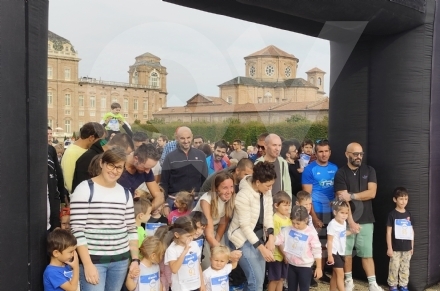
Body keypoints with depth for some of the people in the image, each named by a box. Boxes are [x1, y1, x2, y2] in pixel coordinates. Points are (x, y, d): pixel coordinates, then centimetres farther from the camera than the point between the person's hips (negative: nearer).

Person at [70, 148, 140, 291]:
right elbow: (77, 230, -12)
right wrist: (87, 264, -16)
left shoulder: (125, 193, 8)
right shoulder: (85, 189, -8)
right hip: (92, 259, -5)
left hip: (121, 260, 5)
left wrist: (135, 259, 6)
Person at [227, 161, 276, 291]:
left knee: (258, 279, 11)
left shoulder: (266, 191, -5)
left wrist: (270, 238, -12)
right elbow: (245, 226, -22)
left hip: (259, 236, 7)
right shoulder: (244, 195, -25)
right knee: (256, 280, -11)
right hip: (243, 239, -7)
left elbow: (268, 214, 0)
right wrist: (262, 248, -21)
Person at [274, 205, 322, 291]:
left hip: (305, 267, -4)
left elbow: (317, 251, -10)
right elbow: (277, 240, -3)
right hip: (291, 265, 4)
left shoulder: (311, 233, -14)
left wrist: (319, 267, -9)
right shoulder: (288, 230, -4)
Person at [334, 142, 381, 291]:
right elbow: (342, 199, -10)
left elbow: (372, 193, -5)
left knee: (367, 253, 4)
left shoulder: (369, 170, 6)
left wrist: (351, 196, -13)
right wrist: (351, 221, -16)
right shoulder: (341, 173, -3)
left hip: (366, 220, 2)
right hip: (347, 220, -1)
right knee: (346, 252, 6)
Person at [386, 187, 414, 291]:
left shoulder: (408, 214, 6)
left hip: (407, 248, 4)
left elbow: (411, 231, 12)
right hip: (396, 248, -4)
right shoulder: (392, 214, -8)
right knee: (394, 268, 1)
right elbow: (388, 232, -7)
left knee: (405, 268, 11)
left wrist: (412, 246, 12)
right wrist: (389, 247, -10)